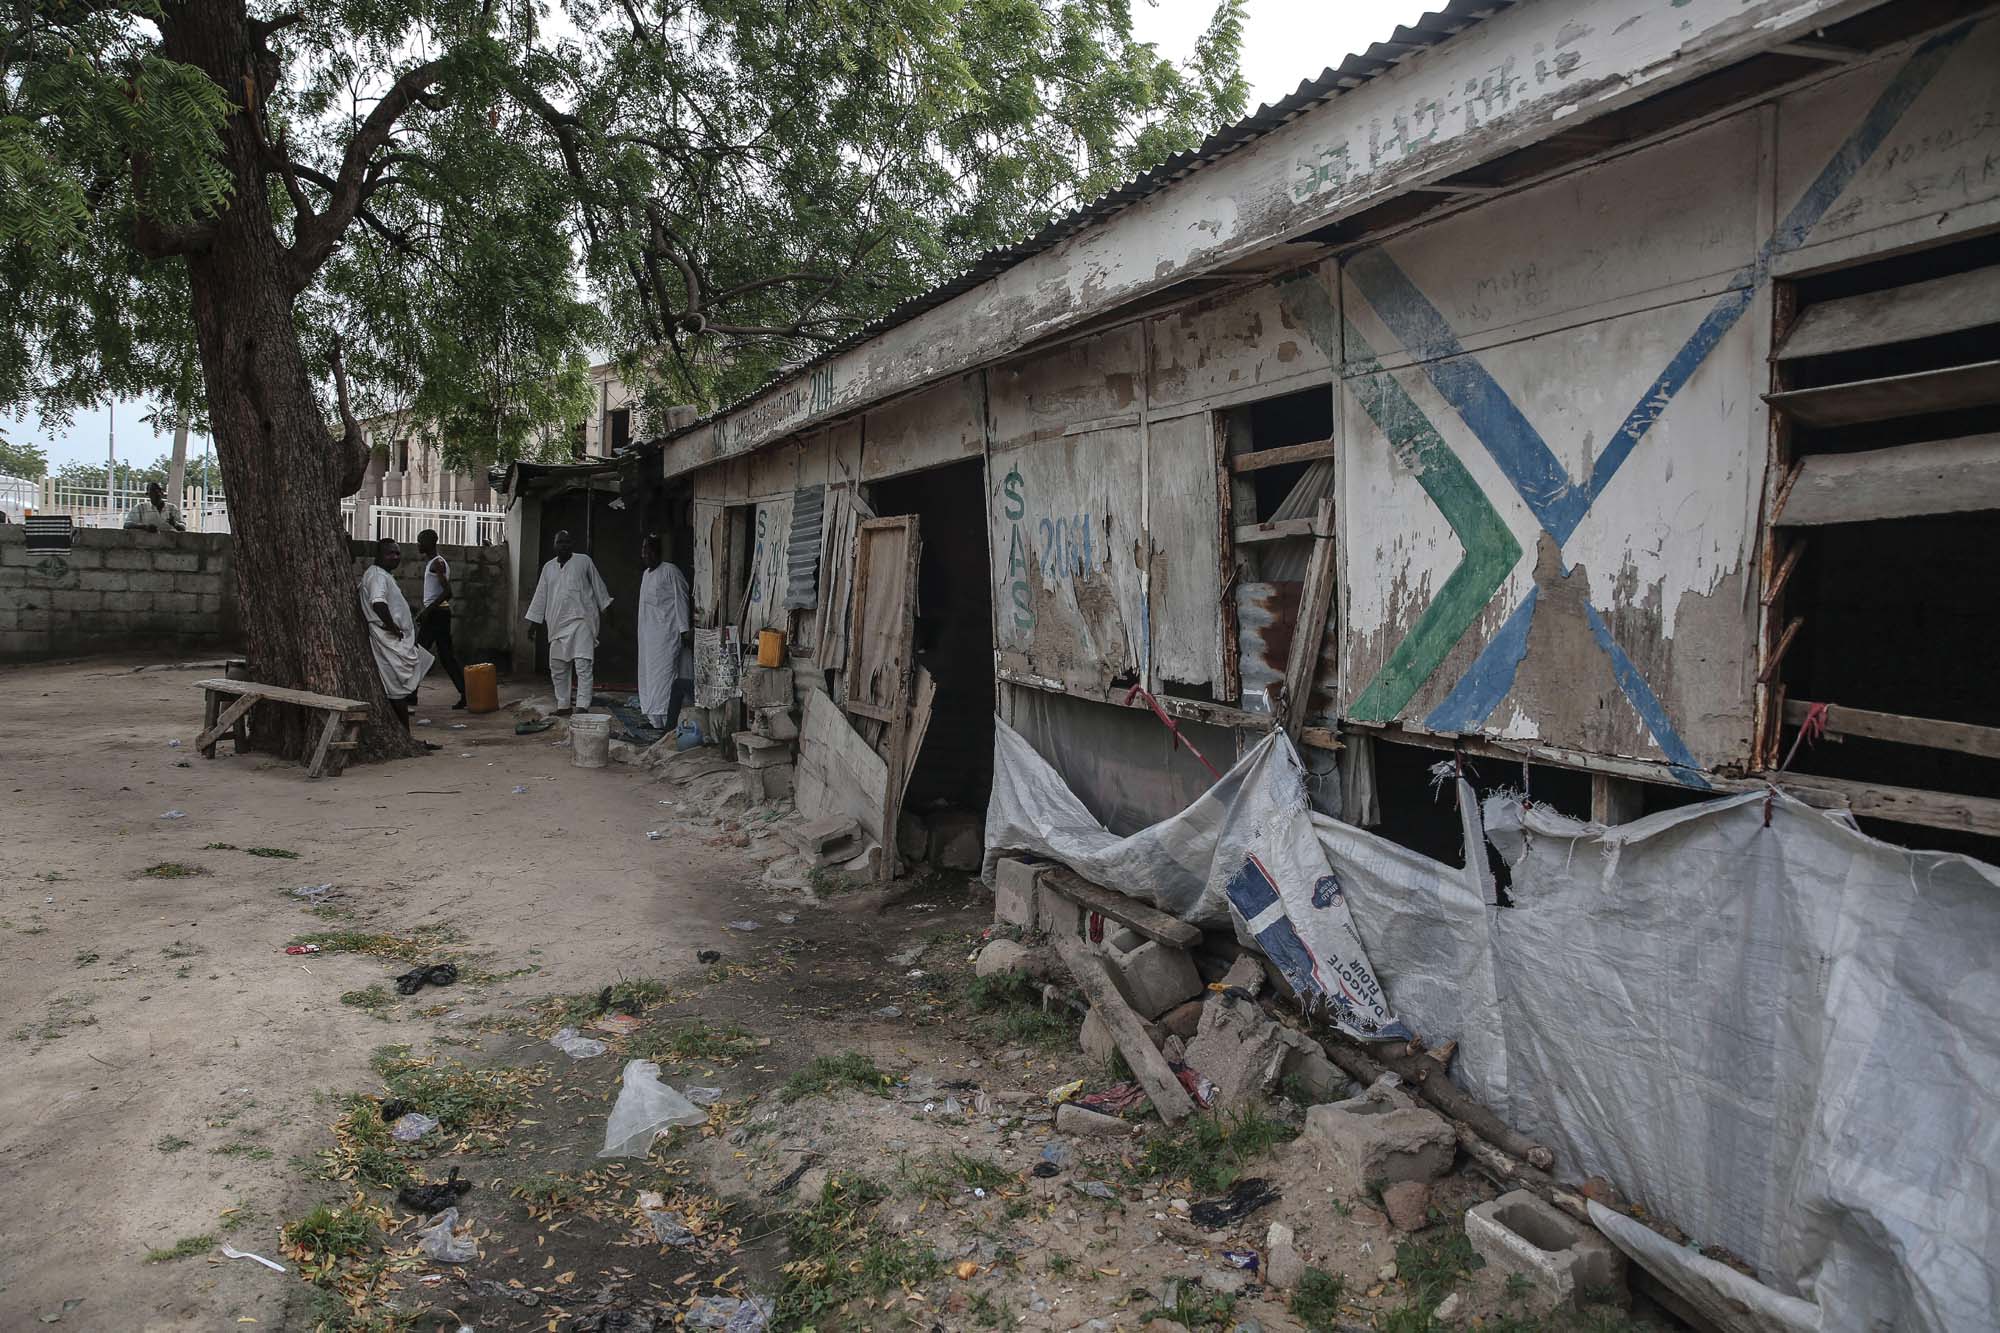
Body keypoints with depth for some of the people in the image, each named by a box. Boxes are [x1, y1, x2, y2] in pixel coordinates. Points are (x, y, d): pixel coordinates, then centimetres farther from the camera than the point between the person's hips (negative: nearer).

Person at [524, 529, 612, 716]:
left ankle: (582, 706, -14)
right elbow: (540, 596, 16)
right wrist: (533, 622, 13)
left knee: (583, 666, -12)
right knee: (557, 669, 9)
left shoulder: (584, 561, 3)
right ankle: (563, 705, 20)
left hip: (581, 621, -5)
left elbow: (598, 586, 7)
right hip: (557, 624, 5)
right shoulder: (548, 567, 14)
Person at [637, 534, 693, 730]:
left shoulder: (670, 572, -8)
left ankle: (669, 723, -14)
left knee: (666, 675, -13)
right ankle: (655, 719, 14)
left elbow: (680, 600, -12)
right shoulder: (646, 574, 18)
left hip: (667, 632, -9)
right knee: (650, 675, 9)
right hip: (648, 632, 9)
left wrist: (684, 629, -17)